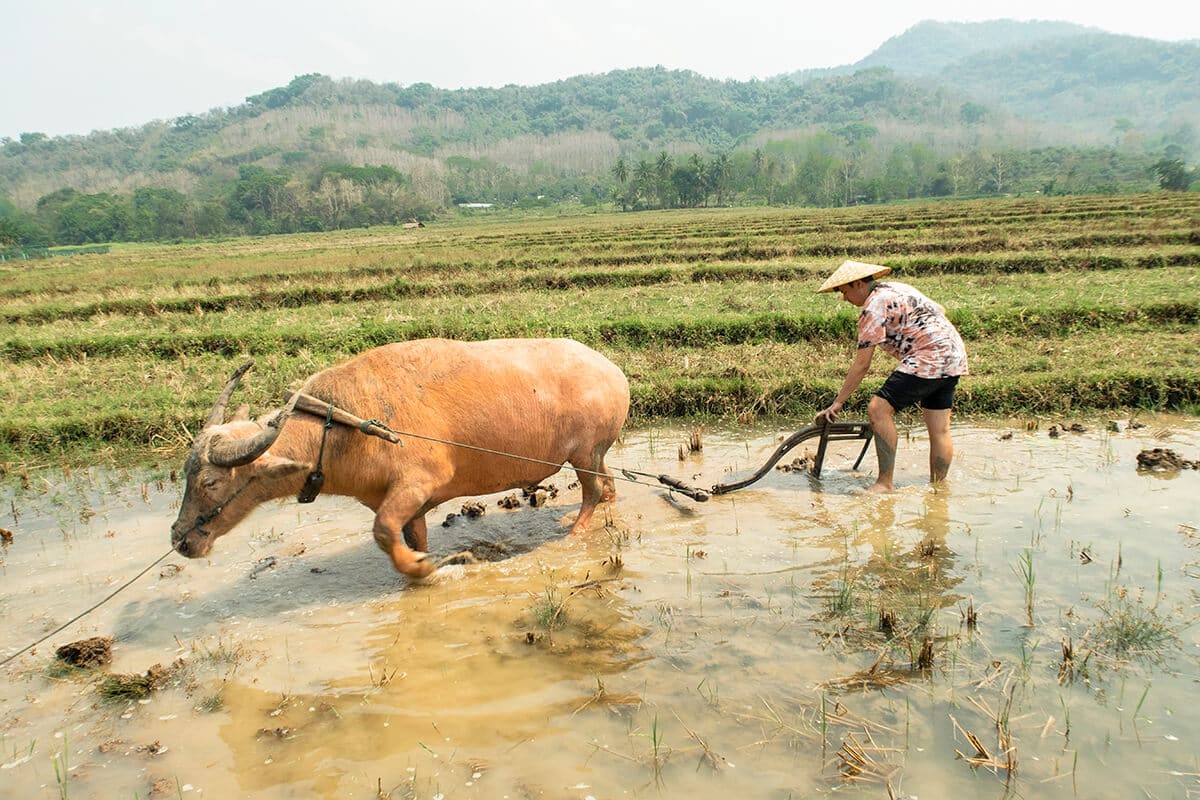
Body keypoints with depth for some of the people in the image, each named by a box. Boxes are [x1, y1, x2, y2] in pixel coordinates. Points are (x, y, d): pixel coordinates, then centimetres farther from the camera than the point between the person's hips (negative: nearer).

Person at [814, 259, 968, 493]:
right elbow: (940, 311, 27)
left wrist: (837, 403, -10)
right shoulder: (896, 288, 18)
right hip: (954, 357, 10)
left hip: (928, 359, -10)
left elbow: (861, 364, -13)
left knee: (879, 409, -14)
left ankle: (885, 483, -15)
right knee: (939, 430, 12)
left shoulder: (874, 307, -10)